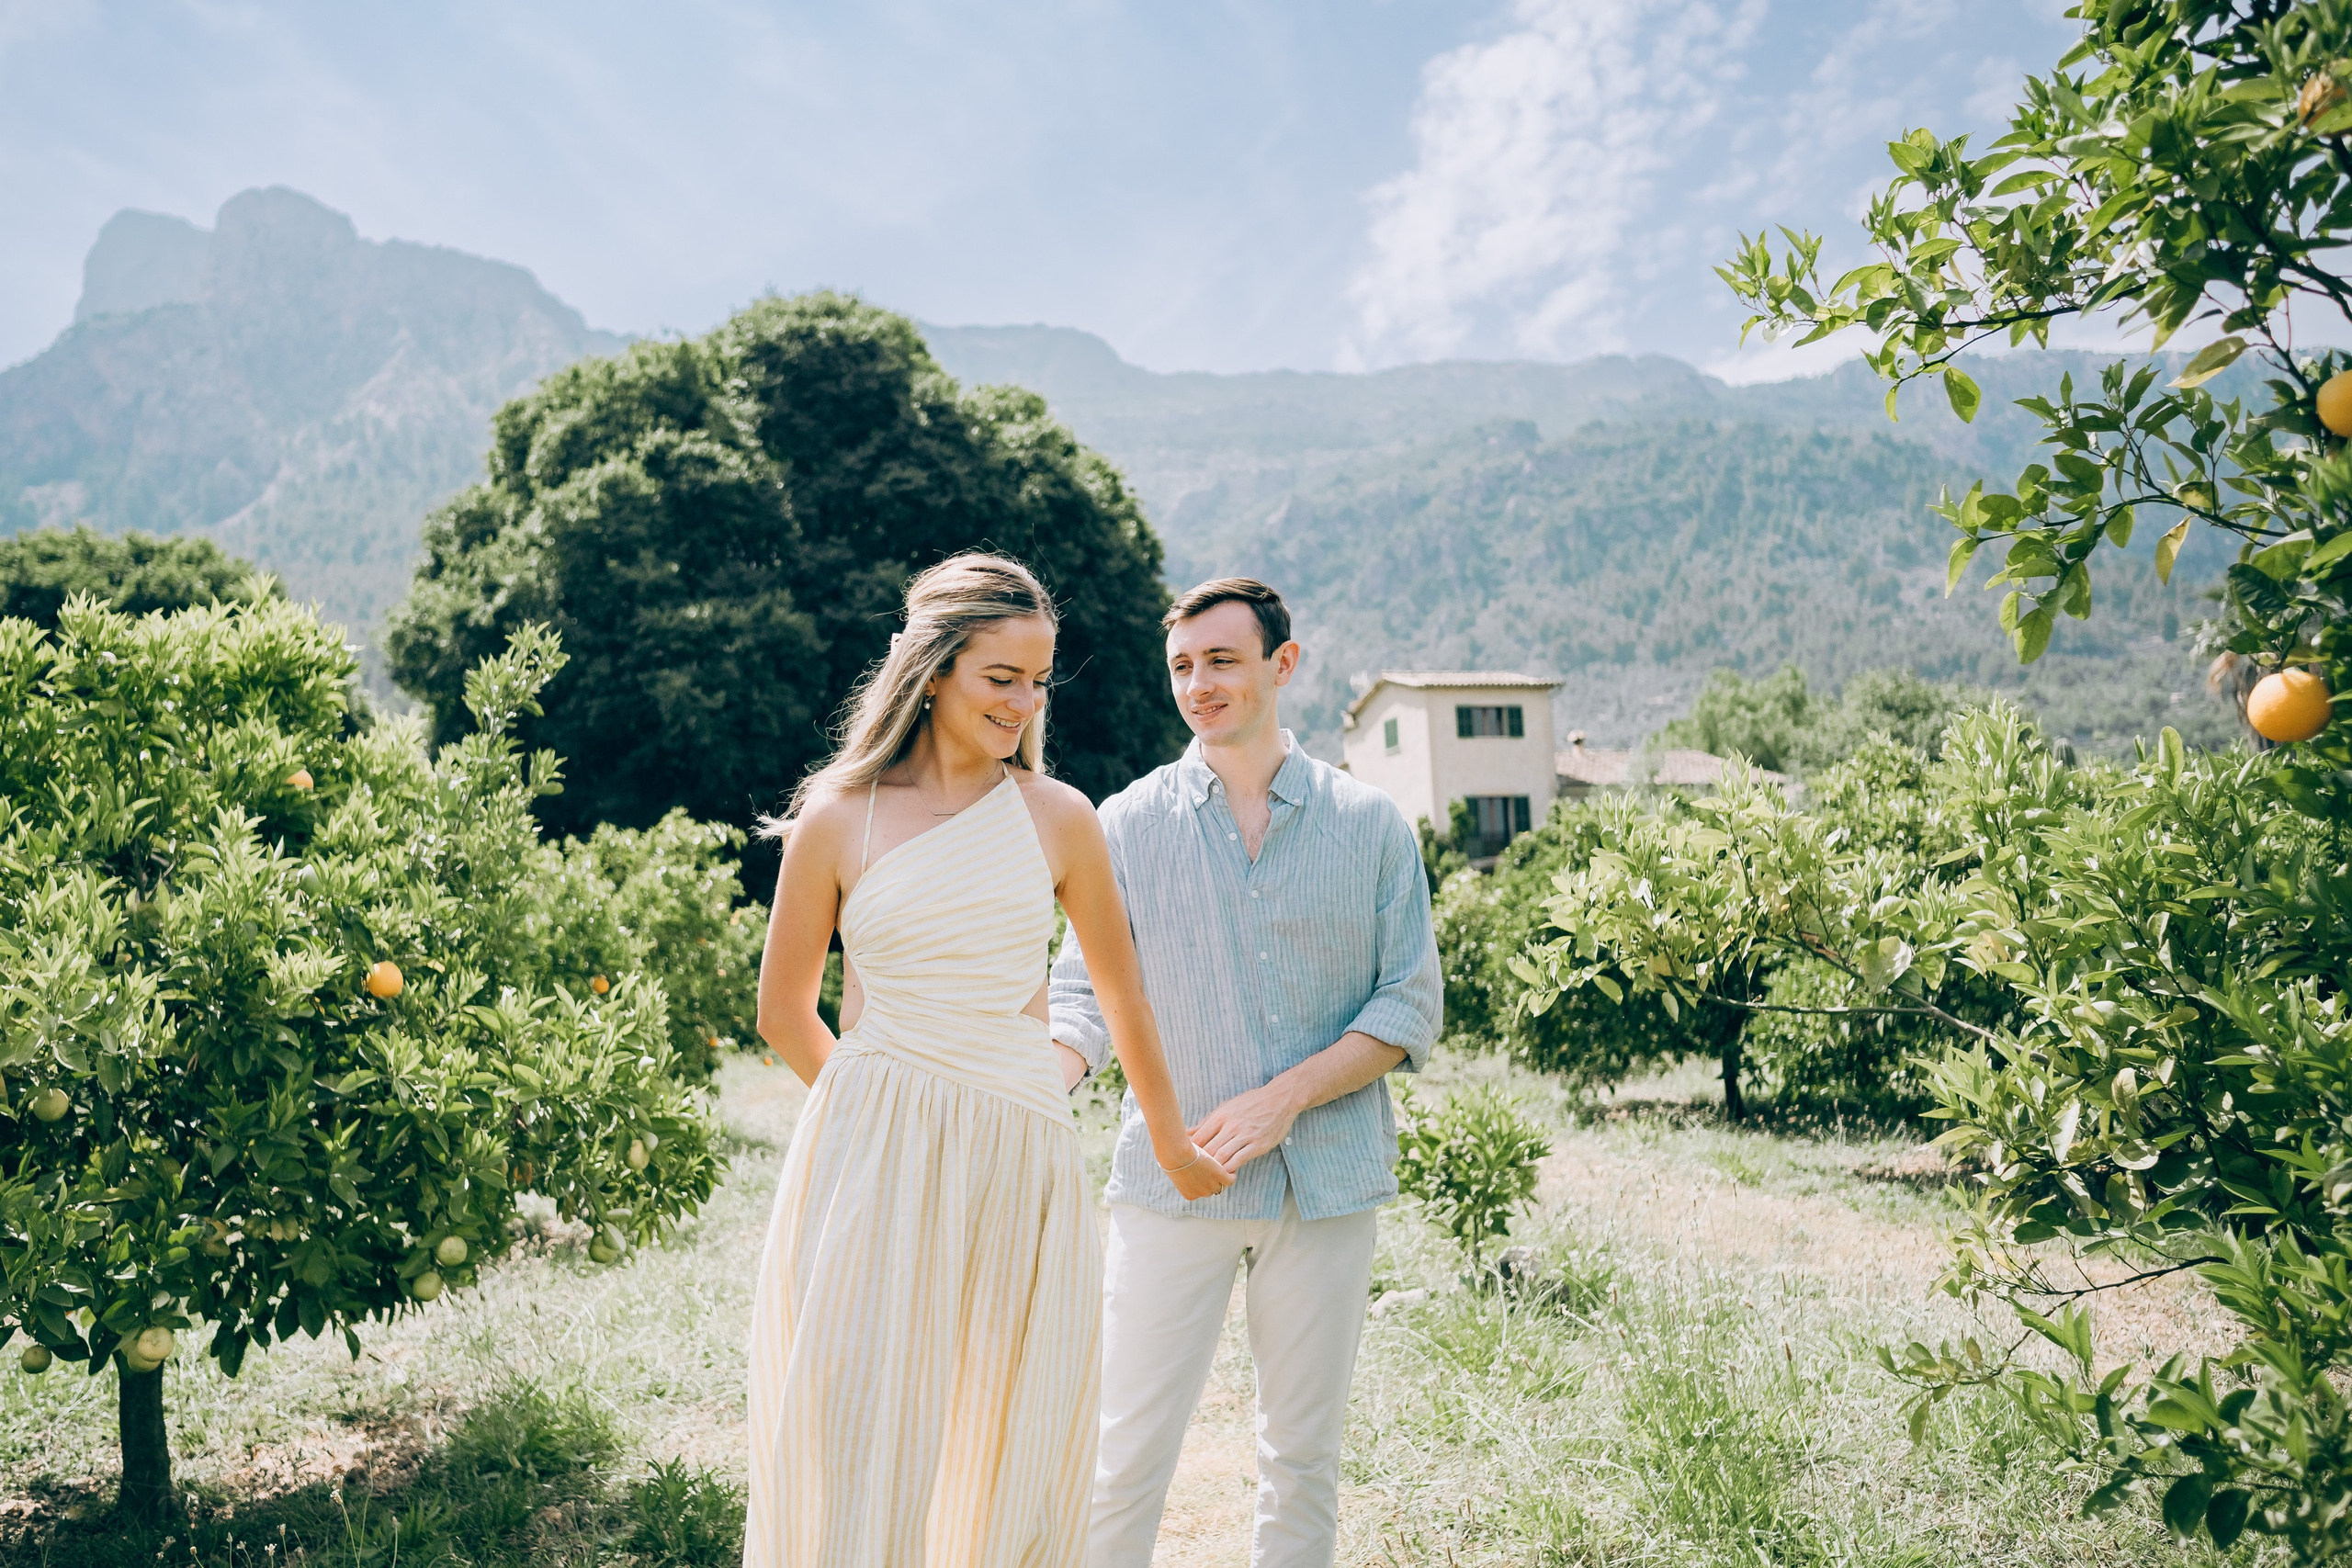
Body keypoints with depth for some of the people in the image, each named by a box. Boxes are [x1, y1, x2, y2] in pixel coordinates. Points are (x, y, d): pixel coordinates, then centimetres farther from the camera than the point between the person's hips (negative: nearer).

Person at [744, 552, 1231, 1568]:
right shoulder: (838, 818, 0)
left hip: (1023, 1164, 2)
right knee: (858, 1453, 2)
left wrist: (1172, 1147, 24)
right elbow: (783, 1013, 11)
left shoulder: (1058, 818, 4)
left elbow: (1122, 993, 15)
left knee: (1016, 1450, 8)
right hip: (873, 1163, -1)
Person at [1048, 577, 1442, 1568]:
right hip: (1173, 1179, -1)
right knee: (1128, 1449, 0)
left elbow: (1411, 1005, 1)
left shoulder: (1372, 826, 4)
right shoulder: (1129, 824, 3)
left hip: (1325, 1182, 1)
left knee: (1304, 1455, 11)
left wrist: (1283, 1099, -12)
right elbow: (1085, 991, 1)